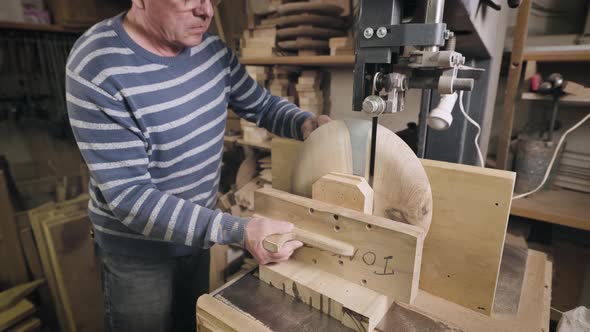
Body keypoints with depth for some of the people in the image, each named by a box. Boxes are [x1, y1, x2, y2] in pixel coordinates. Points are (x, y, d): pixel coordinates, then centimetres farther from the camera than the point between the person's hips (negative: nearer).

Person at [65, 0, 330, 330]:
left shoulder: (211, 47, -8)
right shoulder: (97, 68, -26)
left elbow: (262, 104, 5)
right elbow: (129, 196, -28)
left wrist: (306, 123, -17)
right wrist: (238, 231, -35)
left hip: (198, 228, 6)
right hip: (138, 248, -5)